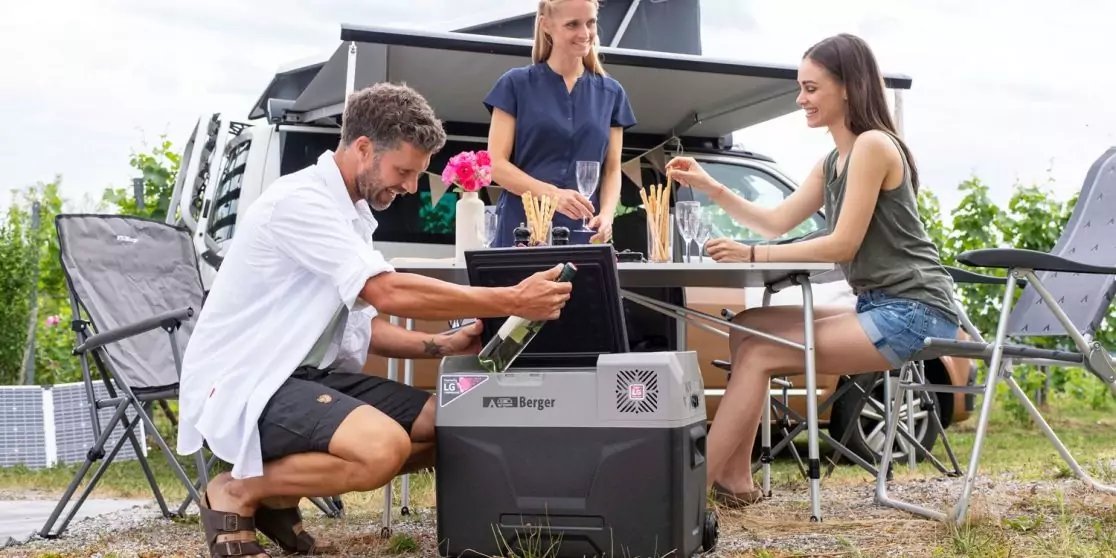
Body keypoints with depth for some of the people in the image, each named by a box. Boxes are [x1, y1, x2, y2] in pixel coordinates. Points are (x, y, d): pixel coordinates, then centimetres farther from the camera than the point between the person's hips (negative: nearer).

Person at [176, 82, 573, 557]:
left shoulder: (350, 213, 12)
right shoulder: (301, 200, -18)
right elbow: (389, 293, -25)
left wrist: (442, 345, 0)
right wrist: (513, 301, -22)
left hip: (303, 374, 10)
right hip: (241, 385, -10)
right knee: (383, 446, -31)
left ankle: (277, 495, 8)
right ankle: (235, 494, -7)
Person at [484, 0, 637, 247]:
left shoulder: (611, 93, 12)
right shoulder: (516, 84, 4)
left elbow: (612, 170, 11)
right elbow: (496, 164, -2)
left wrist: (606, 214, -10)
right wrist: (552, 193, -18)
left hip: (585, 234, 2)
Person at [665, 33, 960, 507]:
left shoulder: (873, 145, -12)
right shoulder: (832, 162, 17)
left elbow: (844, 243, -17)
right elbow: (777, 222, 16)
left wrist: (753, 255, -18)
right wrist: (711, 189, 5)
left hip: (912, 312, -10)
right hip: (879, 308, 10)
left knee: (759, 354, -16)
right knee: (747, 328, 3)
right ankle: (733, 478, -2)